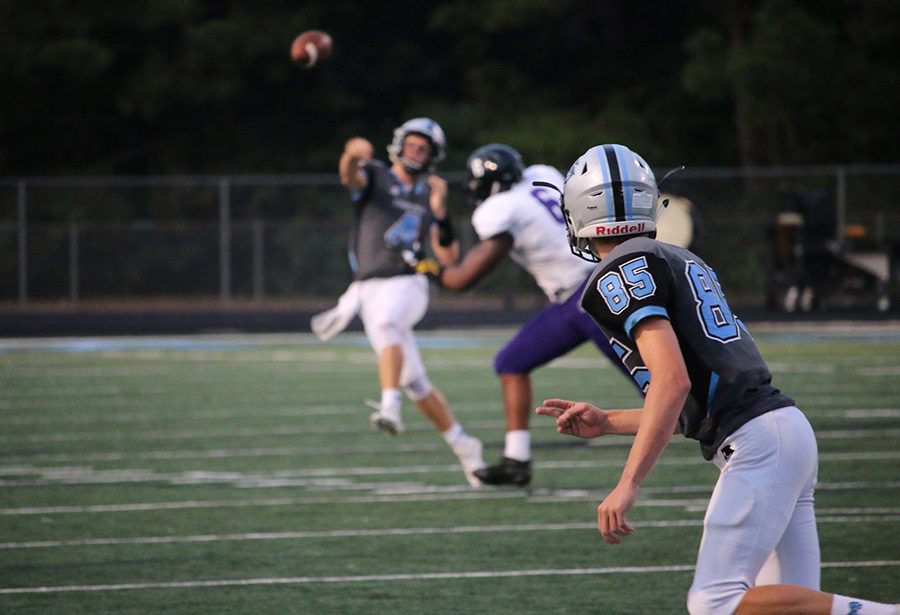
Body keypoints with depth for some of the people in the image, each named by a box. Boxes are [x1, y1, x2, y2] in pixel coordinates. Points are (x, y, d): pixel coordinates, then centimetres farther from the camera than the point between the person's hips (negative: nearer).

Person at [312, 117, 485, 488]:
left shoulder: (428, 196, 14)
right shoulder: (375, 177, 9)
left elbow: (449, 256, 8)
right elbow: (350, 177, -17)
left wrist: (440, 213, -6)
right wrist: (353, 154, -41)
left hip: (406, 284, -1)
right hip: (369, 286, 1)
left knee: (384, 325, -37)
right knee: (414, 383, 4)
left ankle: (390, 409, -49)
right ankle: (463, 447, 15)